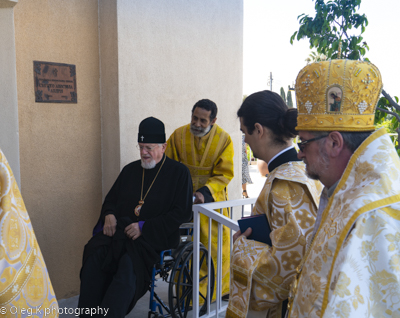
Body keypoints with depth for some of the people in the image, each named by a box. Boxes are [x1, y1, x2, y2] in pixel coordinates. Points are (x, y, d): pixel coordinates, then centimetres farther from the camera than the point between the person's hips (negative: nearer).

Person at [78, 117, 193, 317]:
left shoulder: (179, 173, 5)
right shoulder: (130, 170, 21)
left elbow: (182, 213, -3)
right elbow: (110, 199, 28)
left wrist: (144, 227, -12)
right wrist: (109, 215, 2)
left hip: (155, 237, -4)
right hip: (120, 231, 5)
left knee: (129, 265, -33)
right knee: (94, 256, -25)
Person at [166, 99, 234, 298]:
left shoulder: (224, 139, -5)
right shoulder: (179, 135, -3)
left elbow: (224, 174, -6)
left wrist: (204, 192, -20)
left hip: (212, 196, 1)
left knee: (219, 240, 6)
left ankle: (221, 287, 29)